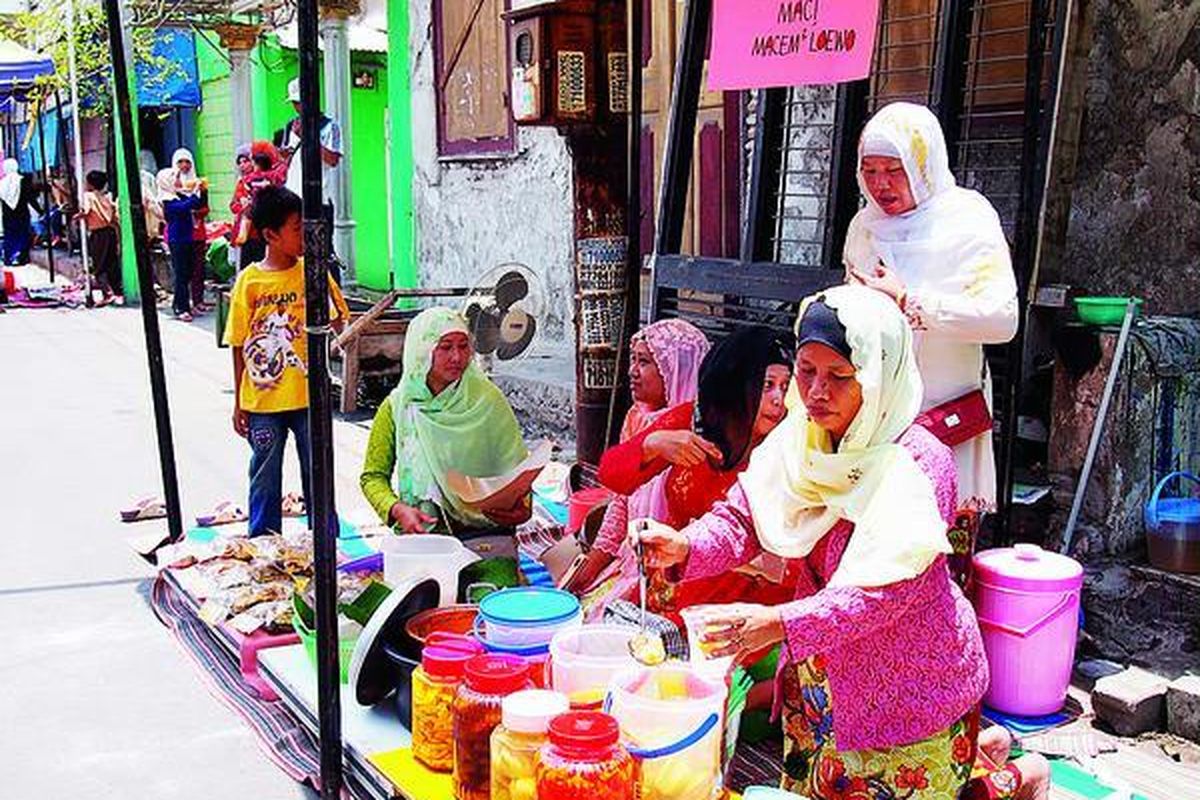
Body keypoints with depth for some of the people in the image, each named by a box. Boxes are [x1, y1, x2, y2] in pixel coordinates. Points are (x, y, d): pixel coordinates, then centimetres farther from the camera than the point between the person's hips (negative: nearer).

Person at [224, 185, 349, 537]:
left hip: (309, 397, 1)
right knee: (265, 479, 12)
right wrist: (239, 403, 2)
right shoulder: (249, 281, -4)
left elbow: (338, 326, -4)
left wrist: (322, 282, -18)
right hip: (262, 402, -1)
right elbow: (239, 346, 0)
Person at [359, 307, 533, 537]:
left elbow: (516, 467, 3)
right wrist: (397, 510, -11)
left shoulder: (487, 399, 3)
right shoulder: (396, 408, 4)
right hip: (420, 532, 1)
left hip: (483, 528, -1)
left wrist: (520, 506, -17)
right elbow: (373, 476, 9)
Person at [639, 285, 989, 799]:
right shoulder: (798, 439, -5)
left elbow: (887, 589, -31)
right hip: (818, 676, 6)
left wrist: (778, 623, -42)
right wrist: (685, 548, -24)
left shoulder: (920, 464, -24)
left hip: (909, 691, -6)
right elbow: (742, 516, -4)